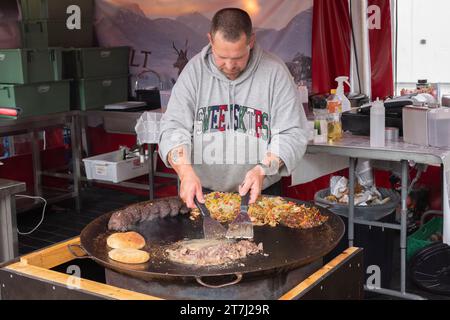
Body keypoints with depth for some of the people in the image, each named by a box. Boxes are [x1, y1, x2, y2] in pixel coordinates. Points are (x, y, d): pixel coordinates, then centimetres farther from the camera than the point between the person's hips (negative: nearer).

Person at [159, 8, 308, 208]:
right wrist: (185, 171, -21)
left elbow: (292, 135, -4)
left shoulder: (275, 71, -4)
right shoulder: (194, 70, 0)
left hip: (260, 193, -3)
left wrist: (263, 169, -21)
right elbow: (173, 128, -3)